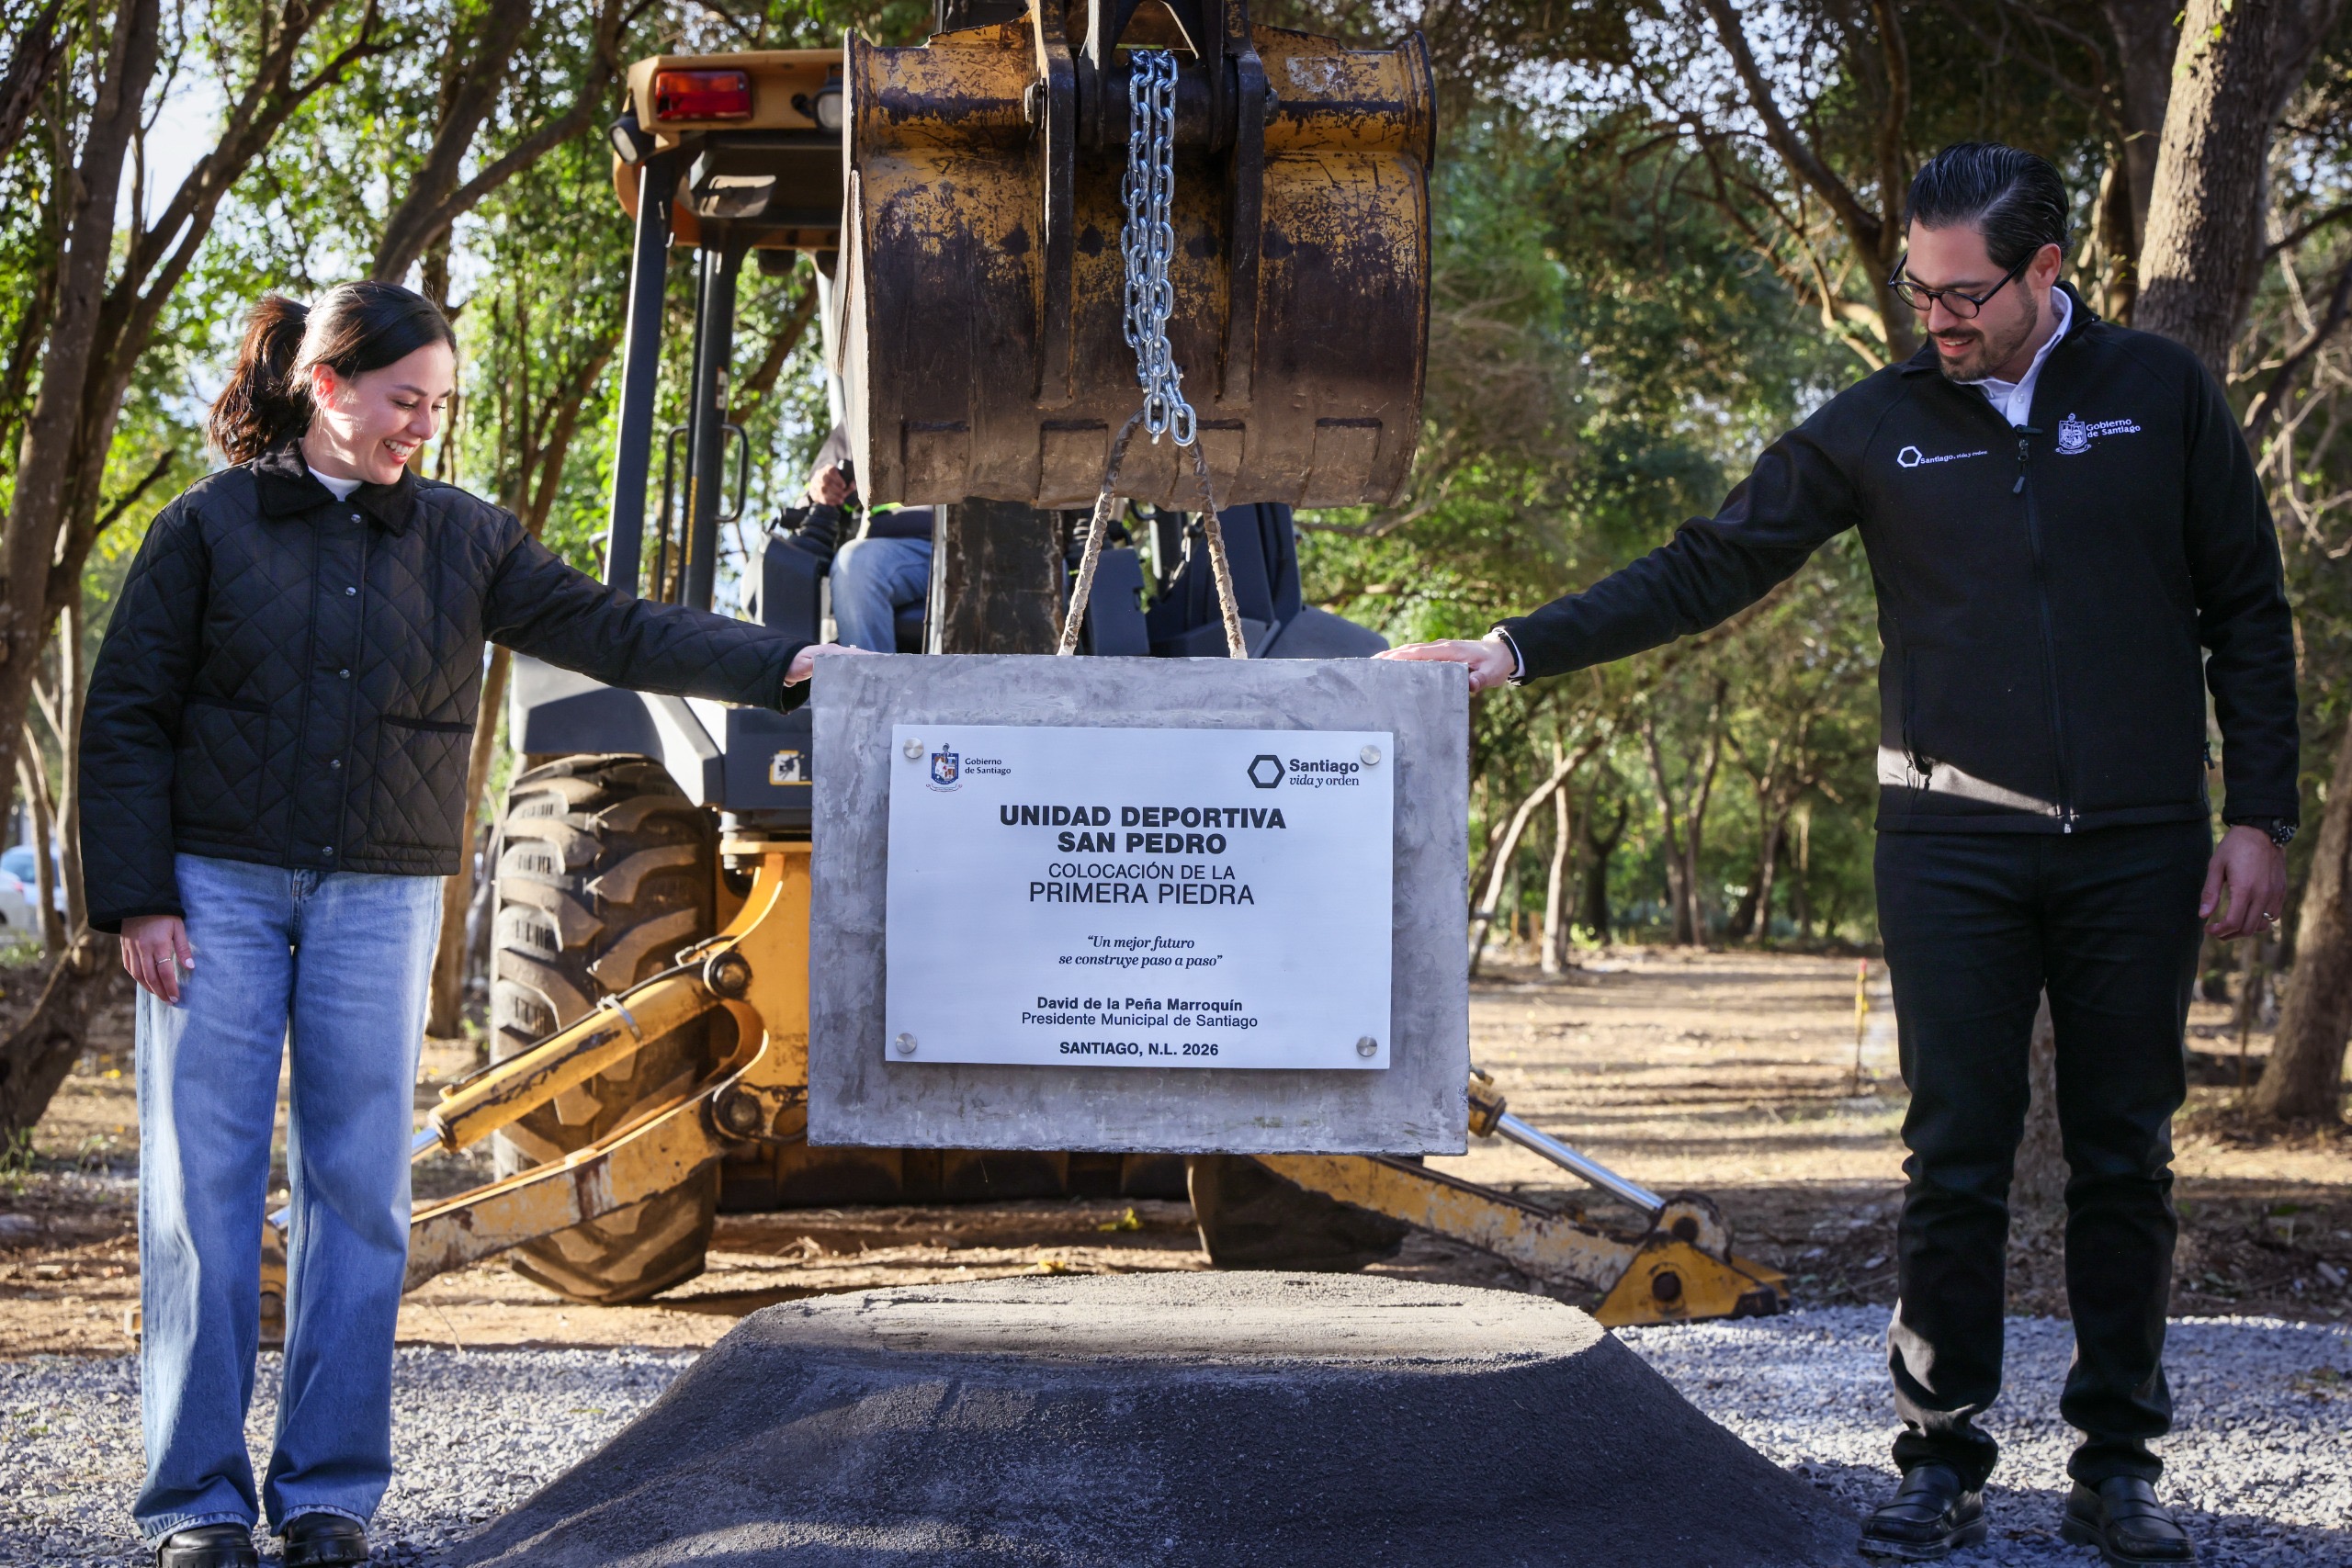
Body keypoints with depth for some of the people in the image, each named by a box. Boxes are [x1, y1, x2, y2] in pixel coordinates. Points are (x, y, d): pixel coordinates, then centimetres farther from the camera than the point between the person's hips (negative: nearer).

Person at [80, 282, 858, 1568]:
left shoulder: (462, 541, 9)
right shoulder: (211, 526, 0)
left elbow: (609, 632, 5)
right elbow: (126, 716, 1)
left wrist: (781, 664, -5)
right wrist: (137, 899, -6)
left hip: (377, 903, 3)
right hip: (219, 887, -2)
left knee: (358, 1188, 2)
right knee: (202, 1188, -2)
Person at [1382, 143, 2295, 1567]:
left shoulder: (2164, 396, 3)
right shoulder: (1880, 426, 4)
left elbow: (2247, 614, 7)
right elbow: (1709, 569, 5)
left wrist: (2260, 817, 1)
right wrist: (1518, 651, -3)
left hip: (2138, 849, 0)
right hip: (1955, 847, 0)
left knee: (2126, 1158, 5)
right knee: (1954, 1158, -1)